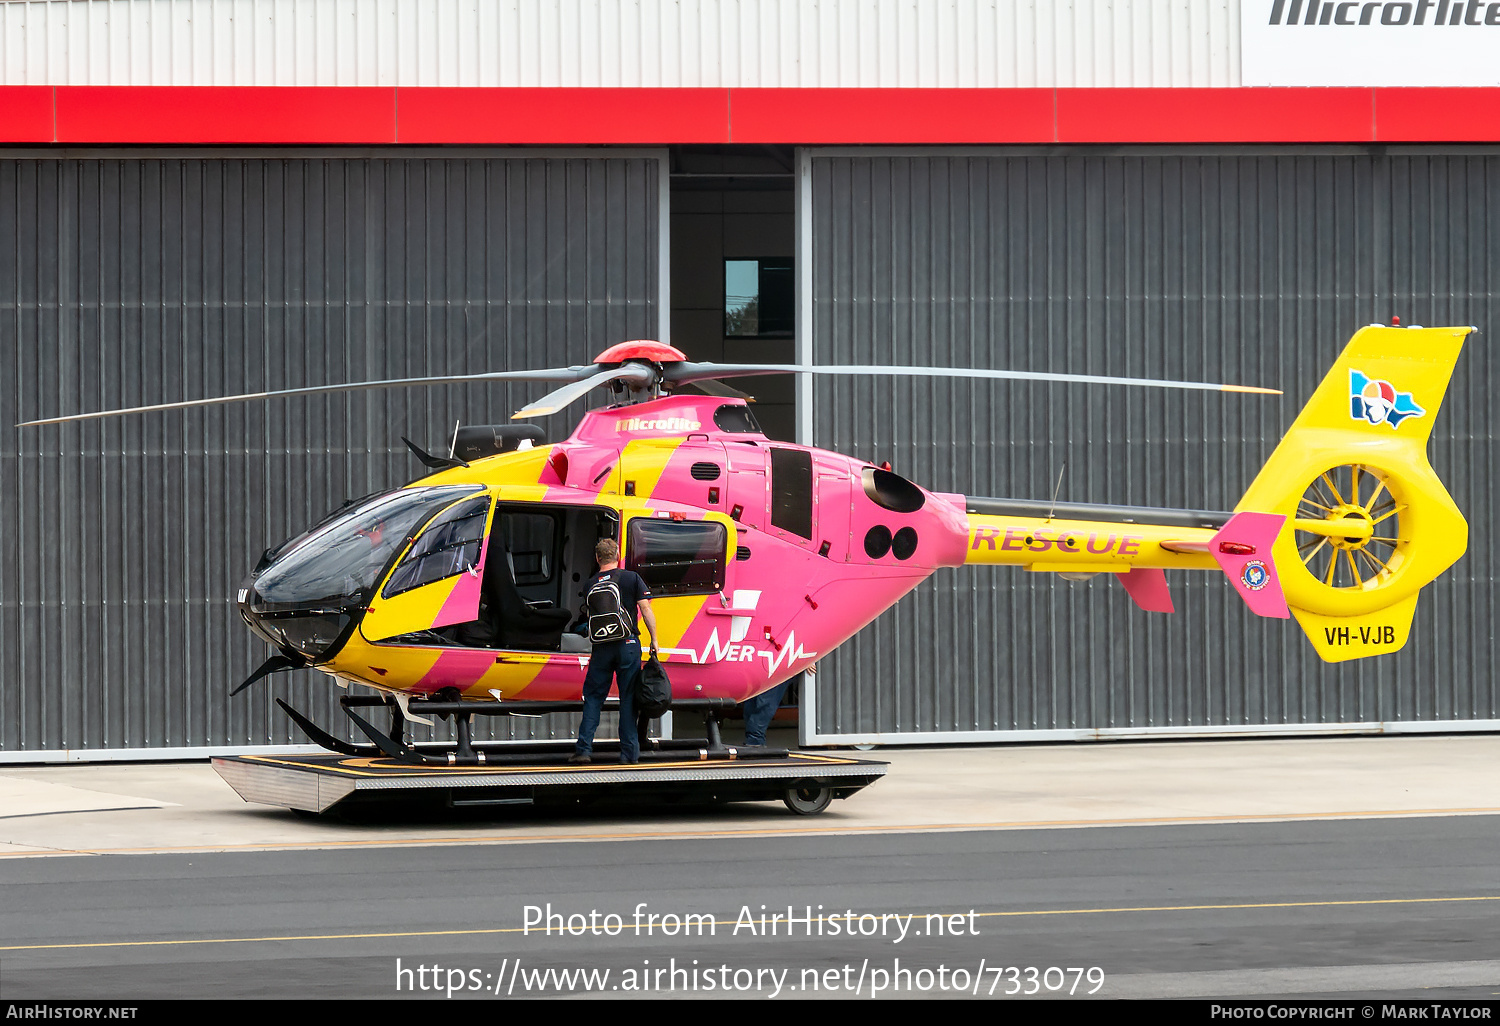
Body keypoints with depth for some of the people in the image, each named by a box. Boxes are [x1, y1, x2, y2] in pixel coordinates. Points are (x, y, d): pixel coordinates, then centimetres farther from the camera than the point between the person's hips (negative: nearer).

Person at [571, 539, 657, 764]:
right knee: (628, 698, 3)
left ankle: (584, 748, 1)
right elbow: (645, 609, -5)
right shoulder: (631, 578, -1)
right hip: (627, 644, -2)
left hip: (601, 647, 2)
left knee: (593, 697, 9)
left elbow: (589, 615, 15)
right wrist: (654, 640, 0)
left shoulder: (590, 585, 8)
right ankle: (629, 752, 3)